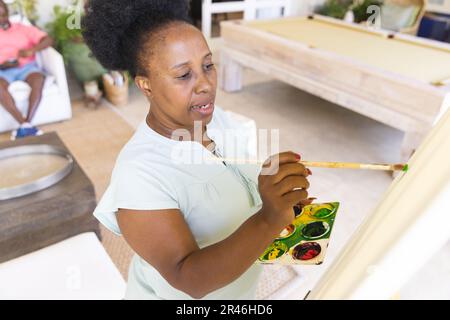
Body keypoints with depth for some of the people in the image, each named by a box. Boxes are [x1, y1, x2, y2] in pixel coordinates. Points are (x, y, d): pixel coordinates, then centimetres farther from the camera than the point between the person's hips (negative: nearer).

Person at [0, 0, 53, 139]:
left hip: (26, 66, 0)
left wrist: (32, 50, -18)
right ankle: (25, 124, -33)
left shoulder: (23, 28, 16)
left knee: (39, 79, -35)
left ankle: (25, 125, -34)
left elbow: (48, 40, 1)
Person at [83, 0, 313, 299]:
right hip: (181, 296, -5)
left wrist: (282, 197, -15)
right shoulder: (138, 174, -32)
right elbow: (190, 280, -33)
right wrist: (269, 220, -48)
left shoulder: (218, 118, -12)